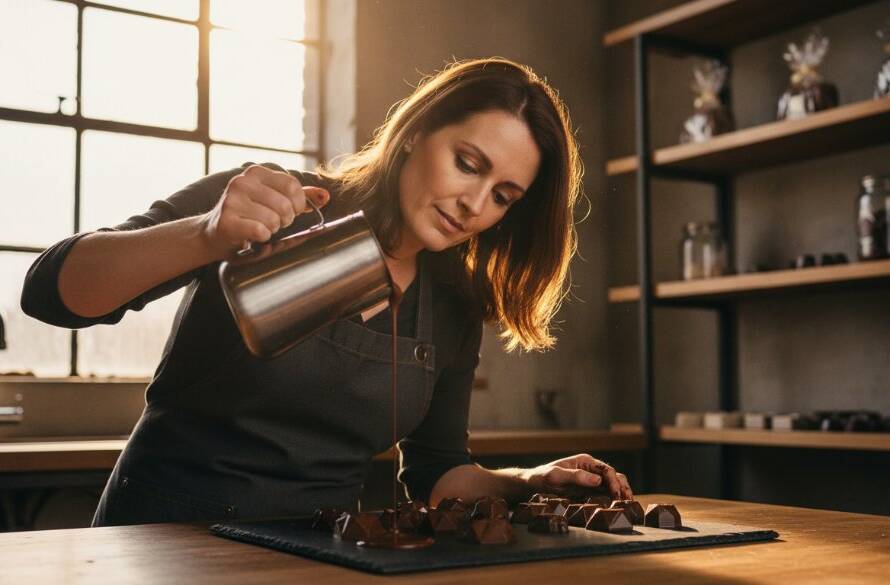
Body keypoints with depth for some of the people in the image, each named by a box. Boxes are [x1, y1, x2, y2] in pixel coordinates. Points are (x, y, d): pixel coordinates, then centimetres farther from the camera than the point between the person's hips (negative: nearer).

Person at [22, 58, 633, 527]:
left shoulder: (454, 312, 5)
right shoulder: (267, 208, -8)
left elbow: (433, 473, 13)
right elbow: (50, 290, -14)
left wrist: (526, 482, -6)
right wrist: (207, 238, -30)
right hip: (167, 534, -4)